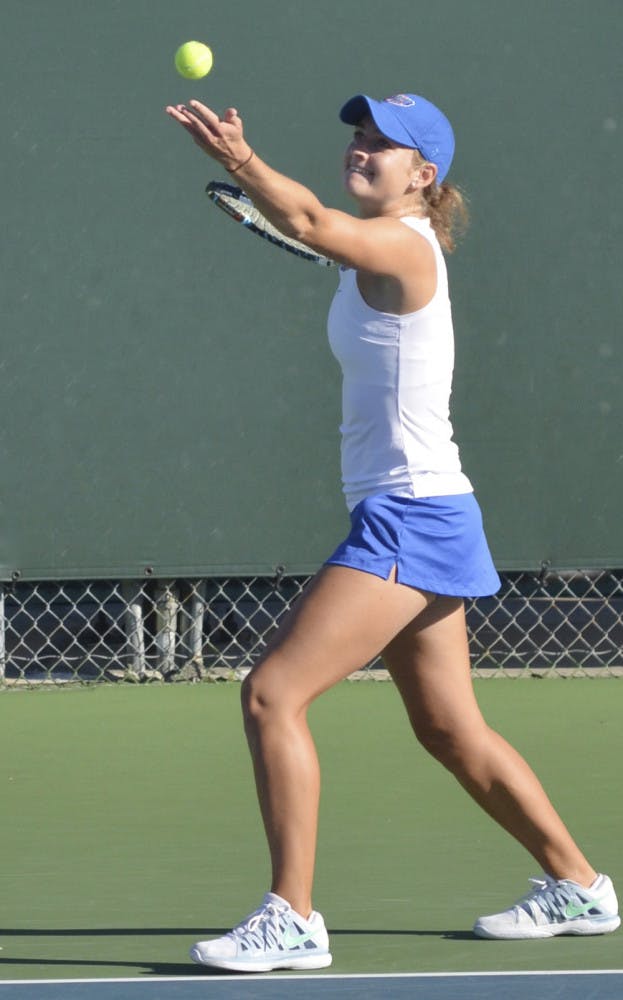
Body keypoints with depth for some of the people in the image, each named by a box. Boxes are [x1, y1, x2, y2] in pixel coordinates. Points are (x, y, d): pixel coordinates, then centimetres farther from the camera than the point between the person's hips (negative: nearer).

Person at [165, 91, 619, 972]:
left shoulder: (402, 246, -17)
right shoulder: (378, 254, 11)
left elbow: (309, 222, -38)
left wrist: (238, 158, -54)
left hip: (411, 520, -10)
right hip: (410, 520, 10)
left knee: (273, 694, -15)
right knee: (450, 731, 19)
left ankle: (293, 919, -14)